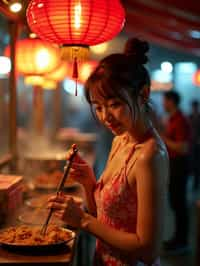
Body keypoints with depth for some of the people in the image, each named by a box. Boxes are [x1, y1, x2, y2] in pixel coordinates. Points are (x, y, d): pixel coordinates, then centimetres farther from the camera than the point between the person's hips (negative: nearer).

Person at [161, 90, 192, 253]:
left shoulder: (181, 121, -18)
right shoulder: (172, 119, 12)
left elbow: (183, 148, -24)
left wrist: (163, 139, -18)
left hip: (179, 165, -10)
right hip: (173, 164, 10)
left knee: (179, 203, -3)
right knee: (175, 202, 15)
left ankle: (182, 242, 7)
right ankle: (178, 237, 25)